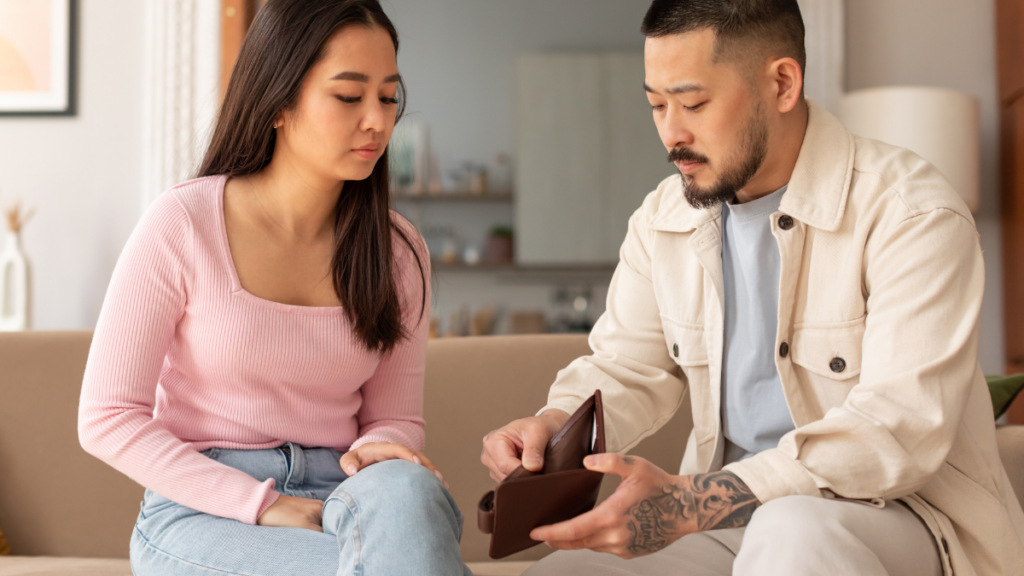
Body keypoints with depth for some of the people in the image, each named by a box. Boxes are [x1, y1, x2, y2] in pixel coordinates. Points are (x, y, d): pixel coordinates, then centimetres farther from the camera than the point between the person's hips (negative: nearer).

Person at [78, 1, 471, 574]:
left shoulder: (400, 252, 6)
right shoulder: (184, 225, -6)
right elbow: (107, 419, -7)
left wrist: (374, 453, -14)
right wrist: (264, 505, -16)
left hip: (339, 502, 4)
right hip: (202, 510, -4)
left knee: (402, 489, -33)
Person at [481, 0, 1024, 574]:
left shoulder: (912, 213, -15)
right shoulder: (662, 222, 7)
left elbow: (899, 428, -25)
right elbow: (627, 368, 13)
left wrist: (687, 505, -35)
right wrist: (555, 425, -14)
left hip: (899, 508, -7)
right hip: (732, 509, 7)